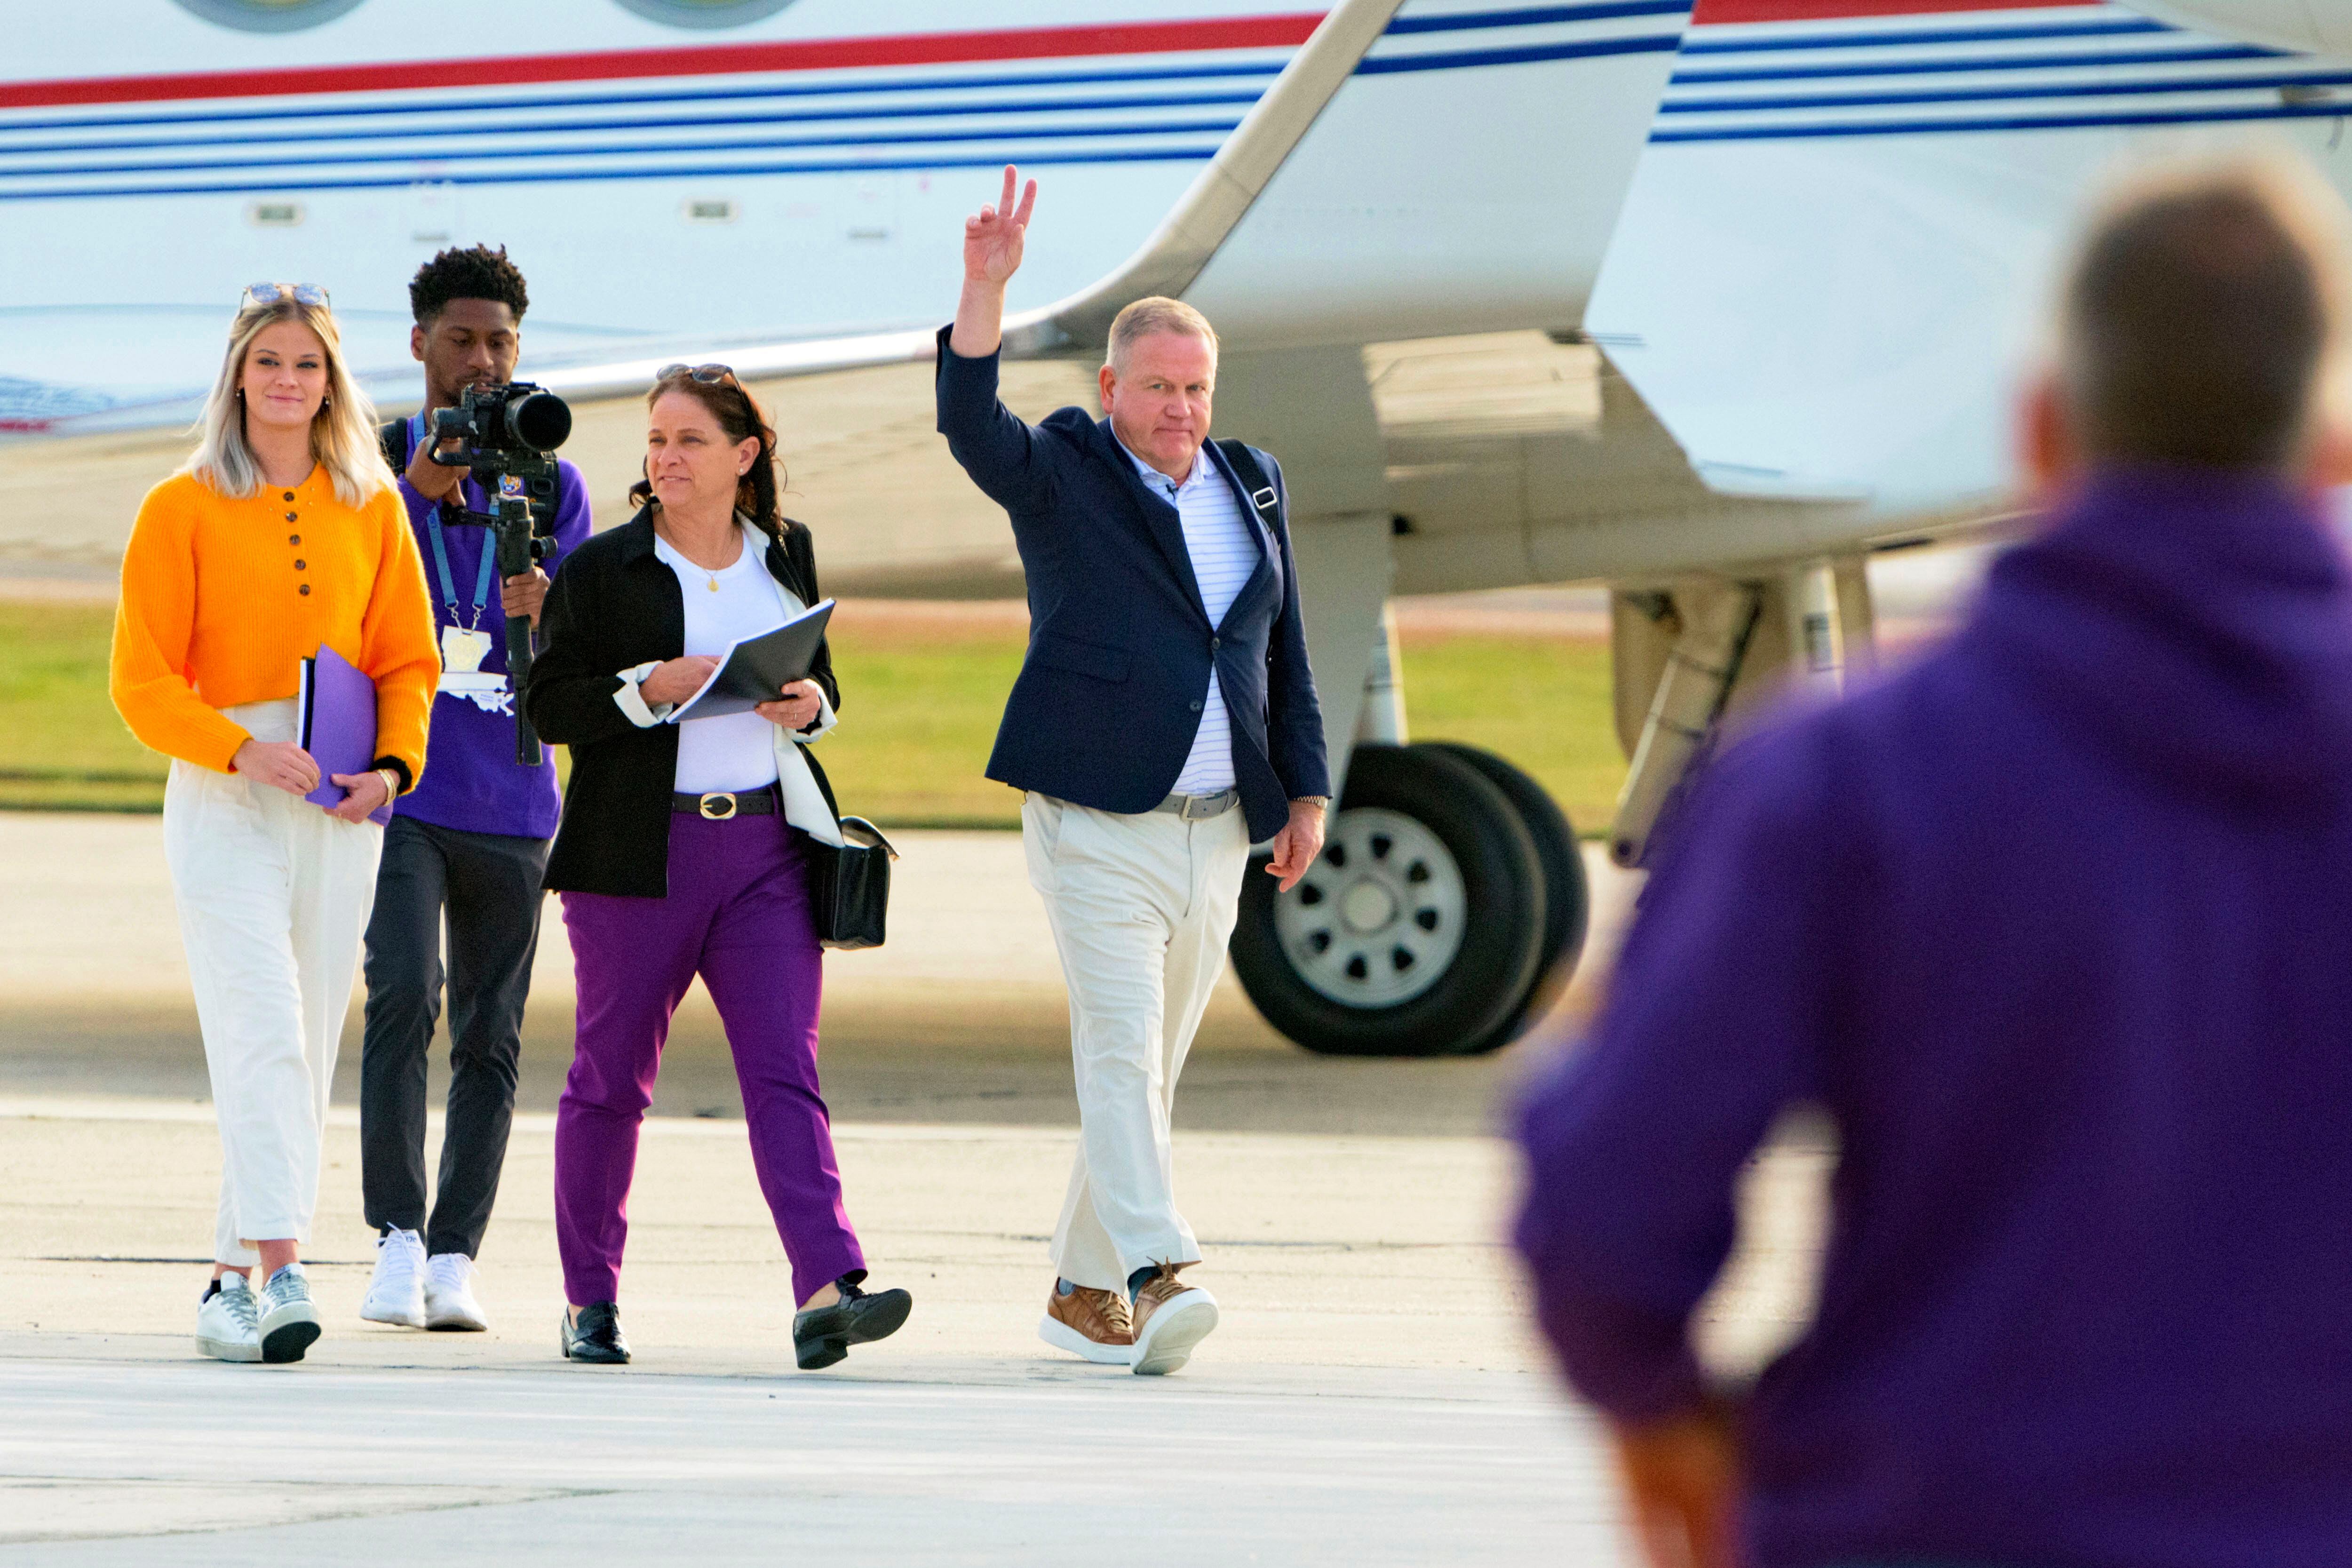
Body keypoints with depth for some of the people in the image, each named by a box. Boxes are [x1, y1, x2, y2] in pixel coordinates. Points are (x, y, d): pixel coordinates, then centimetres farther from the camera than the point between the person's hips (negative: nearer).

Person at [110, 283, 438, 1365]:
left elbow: (408, 659, 14)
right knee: (263, 1034, -17)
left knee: (307, 1052, 3)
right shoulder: (184, 508, 0)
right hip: (223, 797, -4)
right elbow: (142, 680, -3)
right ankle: (280, 1273, -26)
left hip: (341, 804, 4)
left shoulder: (371, 507, 11)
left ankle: (233, 1282, 11)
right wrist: (241, 750, -18)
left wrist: (392, 764, -5)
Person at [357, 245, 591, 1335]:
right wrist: (418, 494, -20)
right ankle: (397, 1237, -18)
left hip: (510, 803, 3)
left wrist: (542, 606, -17)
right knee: (402, 997, -20)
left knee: (490, 1042, 1)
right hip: (397, 787, -3)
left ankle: (454, 1258, 6)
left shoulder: (552, 487, 10)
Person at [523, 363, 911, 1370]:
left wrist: (811, 704, -1)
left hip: (766, 845, 2)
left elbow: (819, 678, 23)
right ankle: (590, 1300, 18)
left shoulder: (786, 557, 12)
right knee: (611, 1078, 5)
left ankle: (827, 1293, -22)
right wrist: (649, 689, -18)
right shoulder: (603, 570, 0)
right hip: (637, 854, -2)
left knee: (785, 1070, -10)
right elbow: (549, 705, -3)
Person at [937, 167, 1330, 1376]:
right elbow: (970, 424, -20)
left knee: (1150, 1071, 9)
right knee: (1120, 1051, -17)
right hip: (1095, 823, -5)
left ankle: (1083, 1290, 17)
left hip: (1214, 833, 6)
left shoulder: (1250, 487, 16)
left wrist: (1305, 791, 13)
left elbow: (1284, 653, 20)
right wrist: (987, 288, -32)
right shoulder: (1062, 476, 1)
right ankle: (1157, 1276, -29)